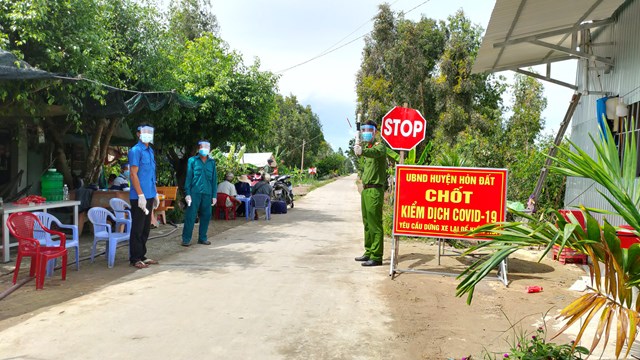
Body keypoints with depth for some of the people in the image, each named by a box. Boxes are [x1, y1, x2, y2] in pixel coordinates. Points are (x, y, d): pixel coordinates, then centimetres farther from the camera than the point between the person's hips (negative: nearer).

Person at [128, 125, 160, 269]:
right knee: (137, 229, -2)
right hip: (139, 197, -8)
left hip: (149, 196, 8)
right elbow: (134, 174, -15)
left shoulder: (150, 151, 15)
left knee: (146, 228, 14)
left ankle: (142, 255, 23)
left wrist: (155, 194, 18)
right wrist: (141, 195, -19)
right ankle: (135, 259, 6)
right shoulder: (136, 151, -10)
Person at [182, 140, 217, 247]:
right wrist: (187, 193, -6)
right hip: (194, 192, -3)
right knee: (190, 216, -3)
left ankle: (202, 238, 19)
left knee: (206, 216, 7)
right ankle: (186, 239, 4)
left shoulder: (212, 162, 11)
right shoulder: (192, 160, 3)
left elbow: (214, 179, 12)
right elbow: (188, 177, 1)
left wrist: (214, 195, 7)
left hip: (207, 193, 3)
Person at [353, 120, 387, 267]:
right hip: (366, 189, 9)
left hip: (375, 190, -9)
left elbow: (375, 152, -35)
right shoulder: (366, 146, 18)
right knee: (367, 223, 15)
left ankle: (376, 256, -7)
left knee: (375, 224, -9)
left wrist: (362, 151, -54)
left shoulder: (379, 146, -11)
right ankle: (369, 252, 26)